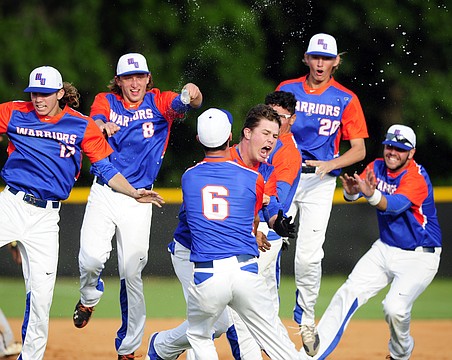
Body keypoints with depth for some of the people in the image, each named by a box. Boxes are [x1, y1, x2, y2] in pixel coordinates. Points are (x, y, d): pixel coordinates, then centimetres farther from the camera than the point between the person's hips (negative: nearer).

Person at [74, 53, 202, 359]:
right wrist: (102, 127, -41)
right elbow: (95, 120, -16)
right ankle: (89, 298, 18)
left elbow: (182, 104, -20)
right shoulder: (105, 101, 5)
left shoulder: (159, 102, 1)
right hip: (104, 193, 0)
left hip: (139, 200, 0)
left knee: (132, 275, -1)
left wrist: (193, 96, -44)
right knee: (92, 257, -19)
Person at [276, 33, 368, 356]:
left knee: (308, 255, -10)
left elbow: (359, 150, 1)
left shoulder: (346, 99, 2)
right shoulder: (287, 90, 7)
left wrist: (329, 164, -16)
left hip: (320, 183, -2)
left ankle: (306, 318, 10)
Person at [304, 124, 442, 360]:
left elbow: (395, 206, -38)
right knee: (348, 293, -8)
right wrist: (351, 190, -40)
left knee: (395, 308, -22)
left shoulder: (416, 177, -20)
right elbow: (352, 194, -15)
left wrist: (371, 194, -58)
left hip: (419, 256, -6)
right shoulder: (377, 167, -1)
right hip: (385, 249, 6)